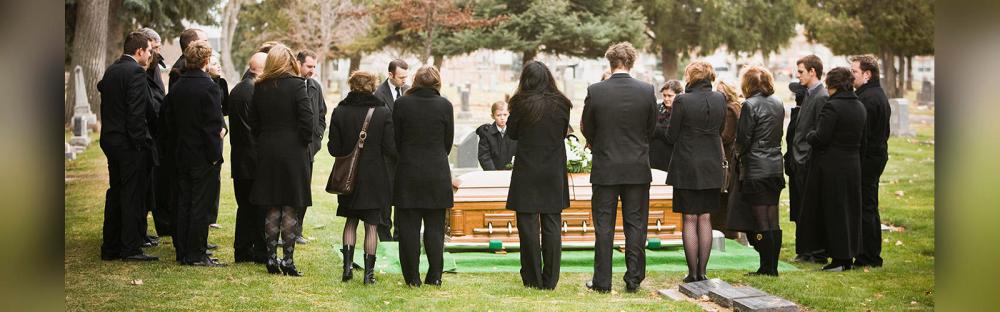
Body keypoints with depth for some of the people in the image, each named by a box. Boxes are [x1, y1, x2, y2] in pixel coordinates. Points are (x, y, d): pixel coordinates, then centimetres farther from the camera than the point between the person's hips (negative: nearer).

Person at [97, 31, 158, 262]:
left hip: (110, 139, 9)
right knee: (133, 195, -2)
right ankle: (131, 249, 0)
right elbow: (137, 113, -20)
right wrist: (141, 143, -16)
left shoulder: (111, 70, 12)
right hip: (130, 143, -9)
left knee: (115, 194, 14)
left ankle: (110, 247, 19)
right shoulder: (136, 72, -15)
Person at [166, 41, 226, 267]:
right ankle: (196, 254, 1)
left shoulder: (176, 88, 6)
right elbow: (213, 126, -18)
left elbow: (172, 121, 10)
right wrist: (215, 154, -12)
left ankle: (183, 252, 18)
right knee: (202, 206, -1)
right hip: (203, 155, -7)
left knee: (183, 204, 12)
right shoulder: (209, 87, -16)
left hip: (182, 154, 7)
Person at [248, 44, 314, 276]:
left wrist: (263, 142, 15)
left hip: (267, 152, 4)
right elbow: (306, 119, -13)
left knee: (271, 210, 10)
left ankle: (271, 259, 12)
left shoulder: (260, 87, 3)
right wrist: (305, 143, 1)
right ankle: (288, 260, 0)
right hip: (293, 152, -4)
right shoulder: (296, 85, -9)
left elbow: (254, 122, 6)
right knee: (290, 209, 0)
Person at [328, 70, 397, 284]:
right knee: (371, 225, 6)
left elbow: (334, 149, -4)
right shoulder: (383, 113, -9)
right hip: (375, 177, -2)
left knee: (351, 221, 18)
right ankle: (369, 272, 6)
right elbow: (390, 149, -10)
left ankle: (347, 265, 8)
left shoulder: (340, 112, -4)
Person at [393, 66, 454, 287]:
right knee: (435, 227, 8)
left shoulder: (402, 103, -5)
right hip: (437, 173, 0)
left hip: (408, 172, 0)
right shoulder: (444, 105, -5)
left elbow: (396, 139, 1)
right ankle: (434, 276, 8)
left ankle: (412, 277, 5)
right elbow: (449, 140, 2)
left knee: (408, 227, 5)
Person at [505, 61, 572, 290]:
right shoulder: (561, 104, -3)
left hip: (527, 171, -3)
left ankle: (533, 280, 6)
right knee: (552, 225, 9)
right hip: (554, 173, 3)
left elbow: (512, 134, 2)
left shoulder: (521, 104, -11)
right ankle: (550, 280, 11)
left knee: (528, 225, 4)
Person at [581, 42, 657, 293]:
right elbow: (651, 129, 5)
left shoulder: (595, 91, -9)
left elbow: (587, 130, 1)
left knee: (604, 226, 5)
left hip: (605, 169, -1)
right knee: (635, 225, 8)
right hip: (638, 169, 1)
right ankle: (634, 279, 11)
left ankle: (602, 281, 7)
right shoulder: (647, 91, -5)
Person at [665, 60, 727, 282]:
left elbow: (671, 136, -7)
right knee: (705, 218, 10)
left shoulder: (682, 101, -15)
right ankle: (702, 271, 10)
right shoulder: (720, 99, 0)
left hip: (687, 166, -4)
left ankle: (693, 273, 3)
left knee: (689, 220, 2)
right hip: (712, 166, 4)